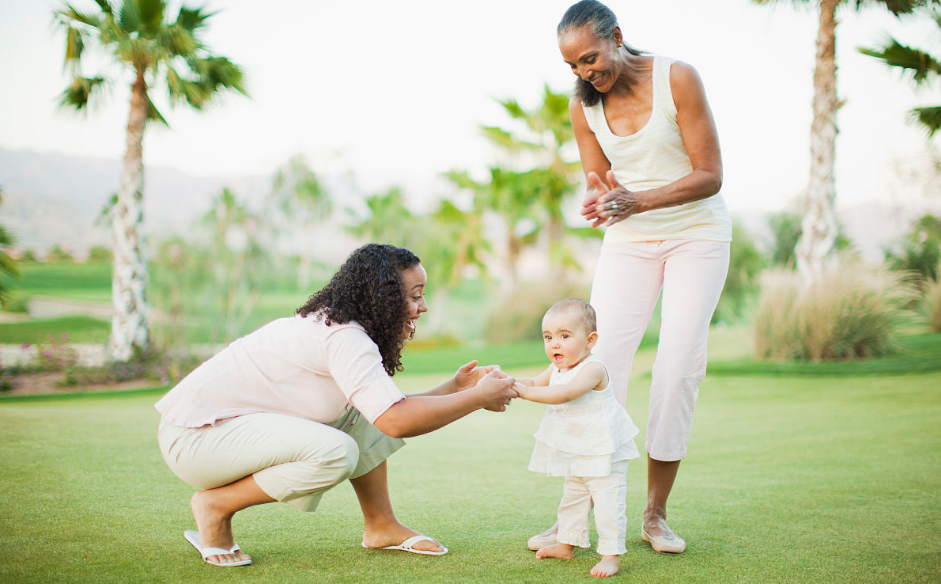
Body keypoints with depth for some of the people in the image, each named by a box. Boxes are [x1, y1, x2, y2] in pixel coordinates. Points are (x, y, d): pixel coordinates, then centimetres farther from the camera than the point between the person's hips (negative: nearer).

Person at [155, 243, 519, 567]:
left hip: (236, 423, 10)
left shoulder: (334, 325, 10)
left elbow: (388, 411, 11)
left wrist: (454, 388, 9)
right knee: (335, 452, -29)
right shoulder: (343, 336, -22)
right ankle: (216, 505, -10)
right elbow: (397, 421, -30)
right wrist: (479, 398, -19)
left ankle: (381, 528, 12)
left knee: (365, 413, 6)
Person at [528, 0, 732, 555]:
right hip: (629, 240, 3)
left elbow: (710, 175, -16)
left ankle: (656, 515, 2)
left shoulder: (677, 78, -15)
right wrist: (599, 201, -23)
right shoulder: (583, 104, -3)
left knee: (679, 366, -9)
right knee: (601, 359, -11)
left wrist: (637, 201, -30)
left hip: (697, 232, -3)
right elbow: (601, 183, 3)